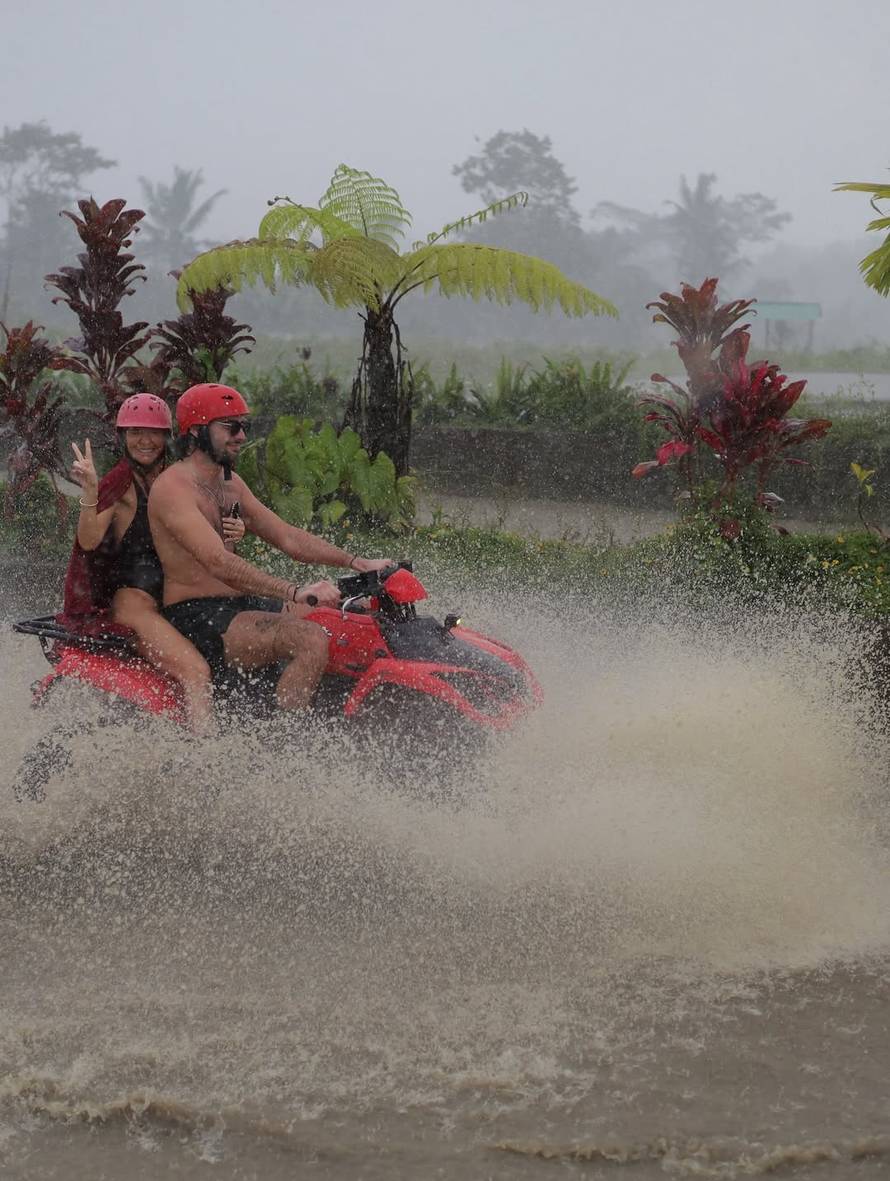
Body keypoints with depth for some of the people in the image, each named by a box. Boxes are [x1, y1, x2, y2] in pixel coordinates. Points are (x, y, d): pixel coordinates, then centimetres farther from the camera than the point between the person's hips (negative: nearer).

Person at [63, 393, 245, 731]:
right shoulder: (120, 485, 0)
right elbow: (89, 541, -15)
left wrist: (232, 535, -5)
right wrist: (90, 492, -29)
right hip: (133, 599, -7)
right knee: (195, 672, -28)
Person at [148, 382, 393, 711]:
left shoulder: (231, 483, 16)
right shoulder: (172, 487, -15)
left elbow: (287, 537, 18)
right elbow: (219, 563, -27)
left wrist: (358, 563, 6)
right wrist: (295, 592, -36)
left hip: (239, 605, 10)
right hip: (196, 617, -10)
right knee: (311, 639, -30)